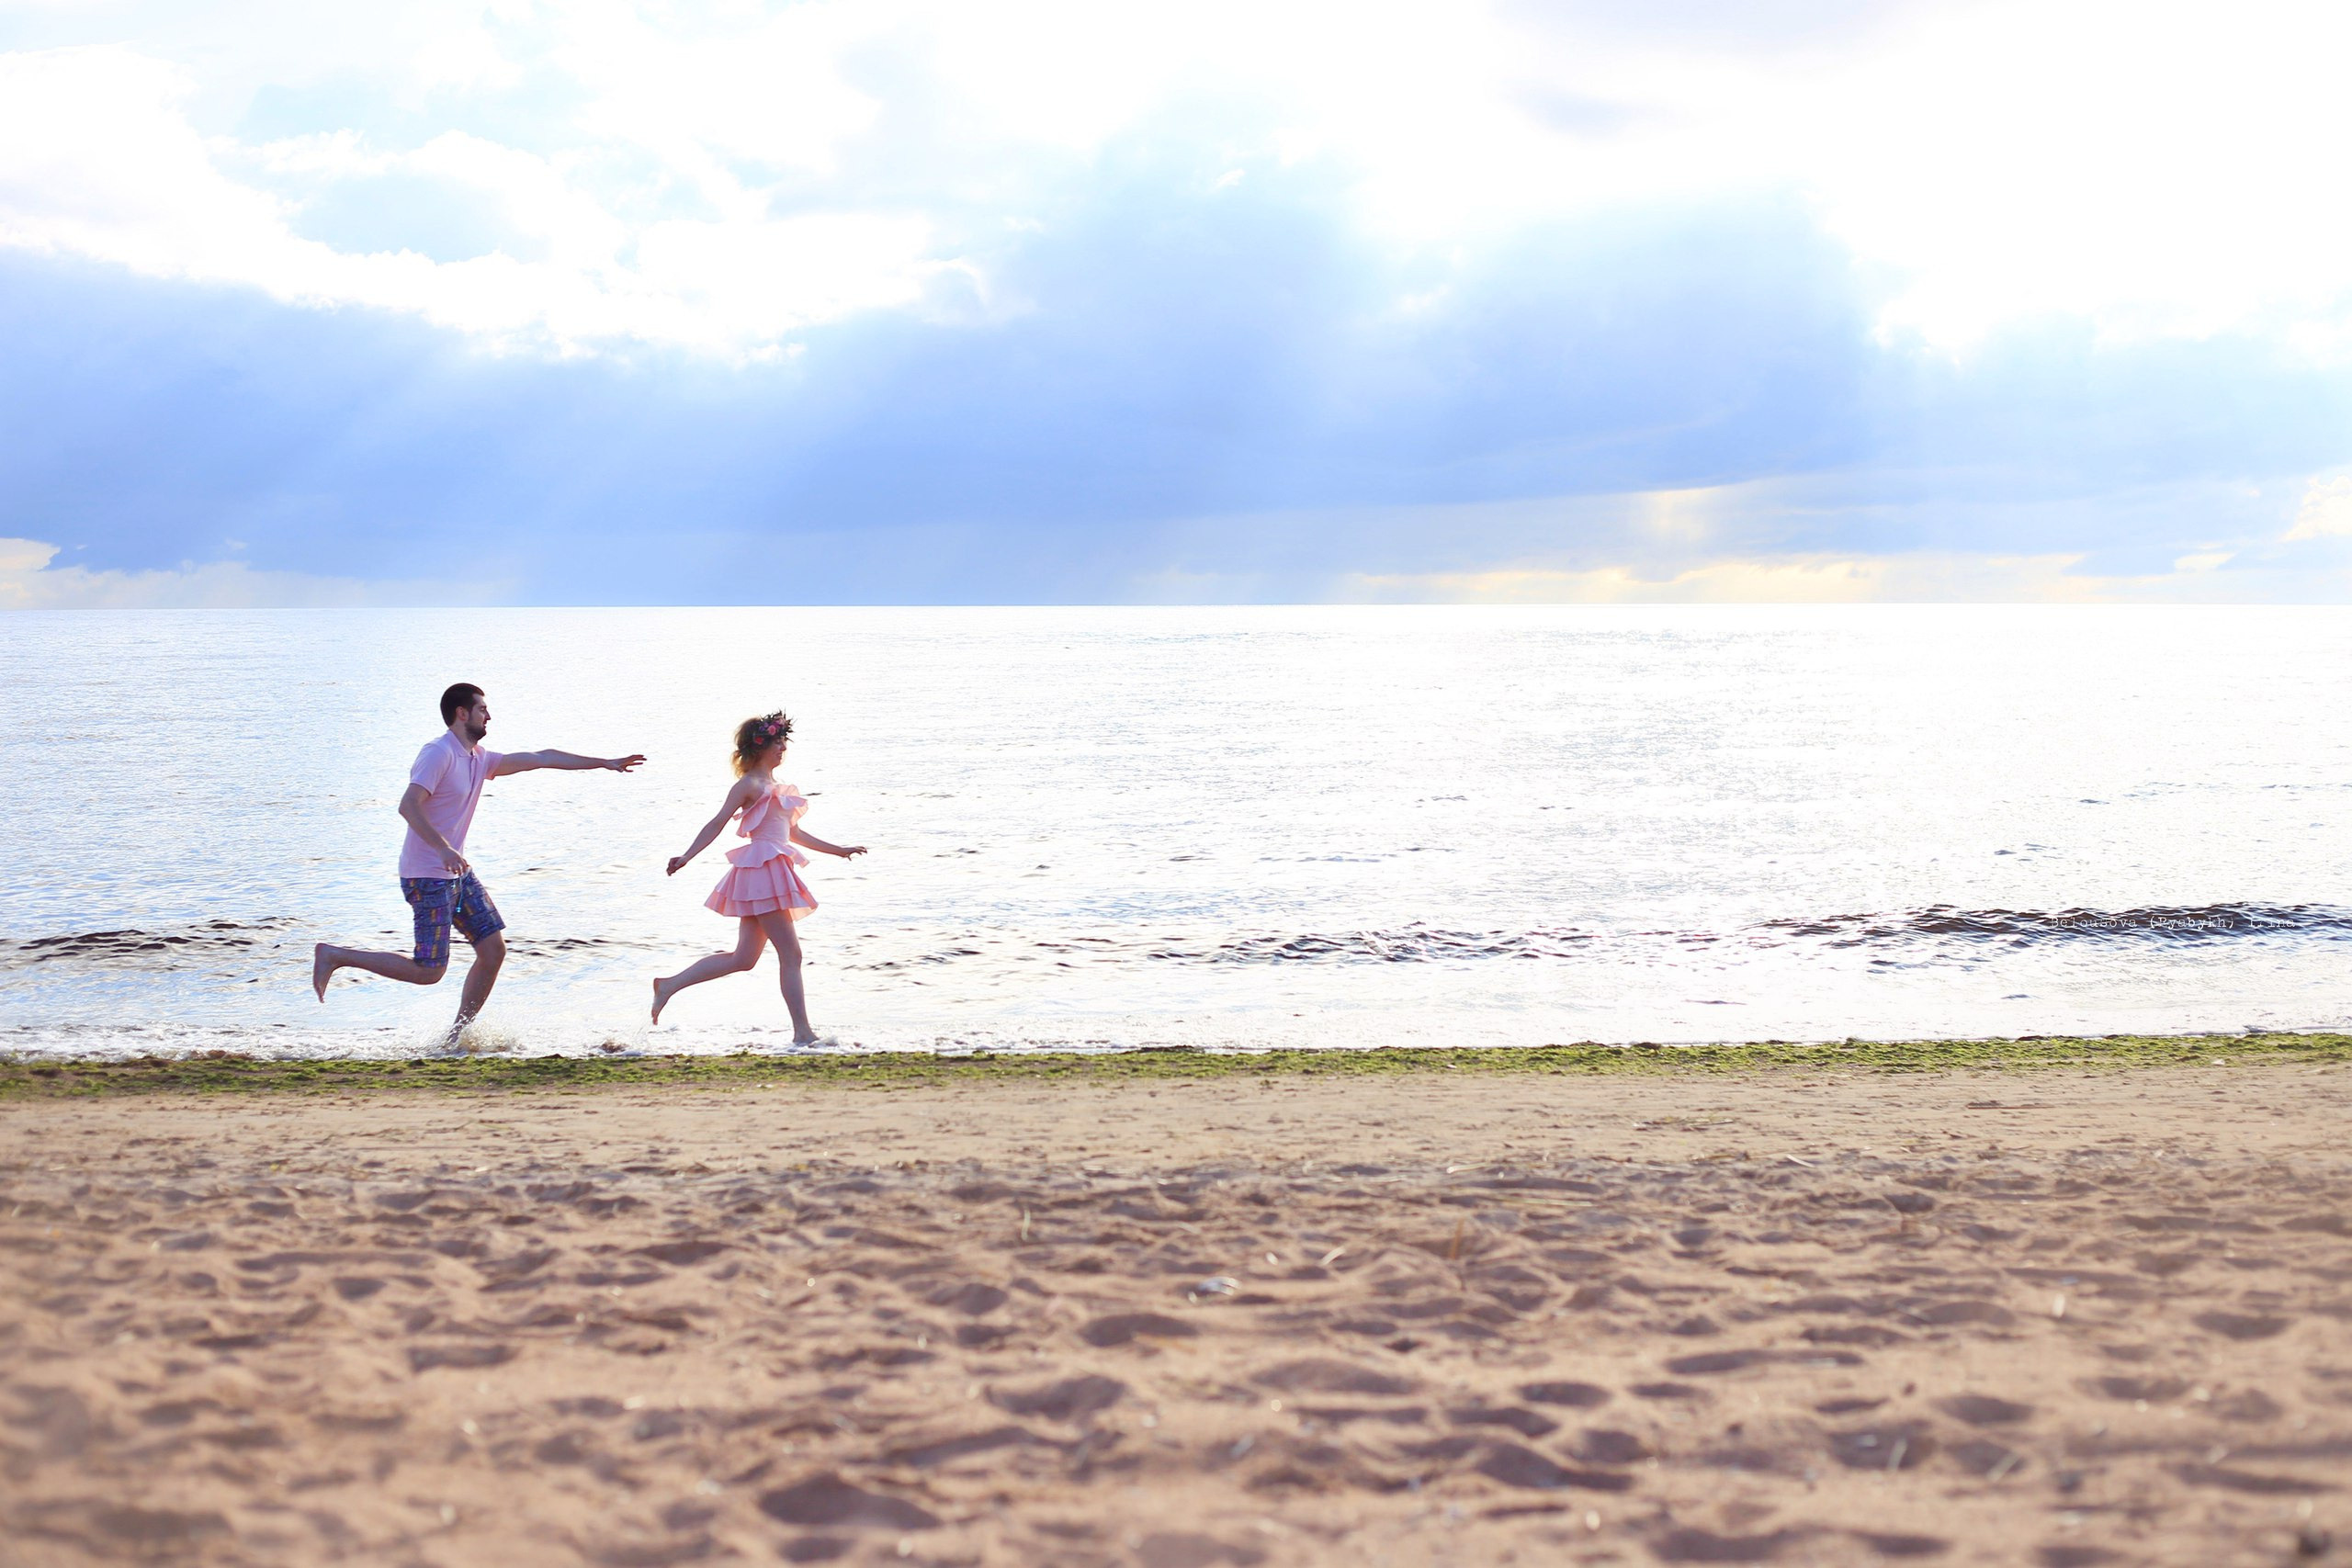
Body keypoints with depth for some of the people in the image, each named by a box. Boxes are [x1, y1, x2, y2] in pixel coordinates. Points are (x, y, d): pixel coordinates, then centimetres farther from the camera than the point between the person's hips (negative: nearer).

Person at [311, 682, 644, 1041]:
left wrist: (605, 763, 19)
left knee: (493, 949, 3)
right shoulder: (439, 753, -14)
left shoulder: (479, 758, 12)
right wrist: (443, 849, -37)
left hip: (457, 872, 9)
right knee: (427, 971, -9)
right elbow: (408, 805, -25)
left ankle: (457, 1036, 11)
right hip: (428, 877, -9)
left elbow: (540, 759, 17)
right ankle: (335, 955, 2)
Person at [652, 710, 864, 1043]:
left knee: (743, 958, 9)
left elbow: (795, 833, 27)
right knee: (791, 954, -8)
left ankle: (669, 985, 14)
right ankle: (803, 1033, -6)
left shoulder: (774, 787, 20)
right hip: (761, 869, -9)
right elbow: (717, 823, -10)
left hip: (774, 873, 9)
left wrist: (840, 851, 30)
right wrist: (687, 857, -19)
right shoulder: (750, 784, -6)